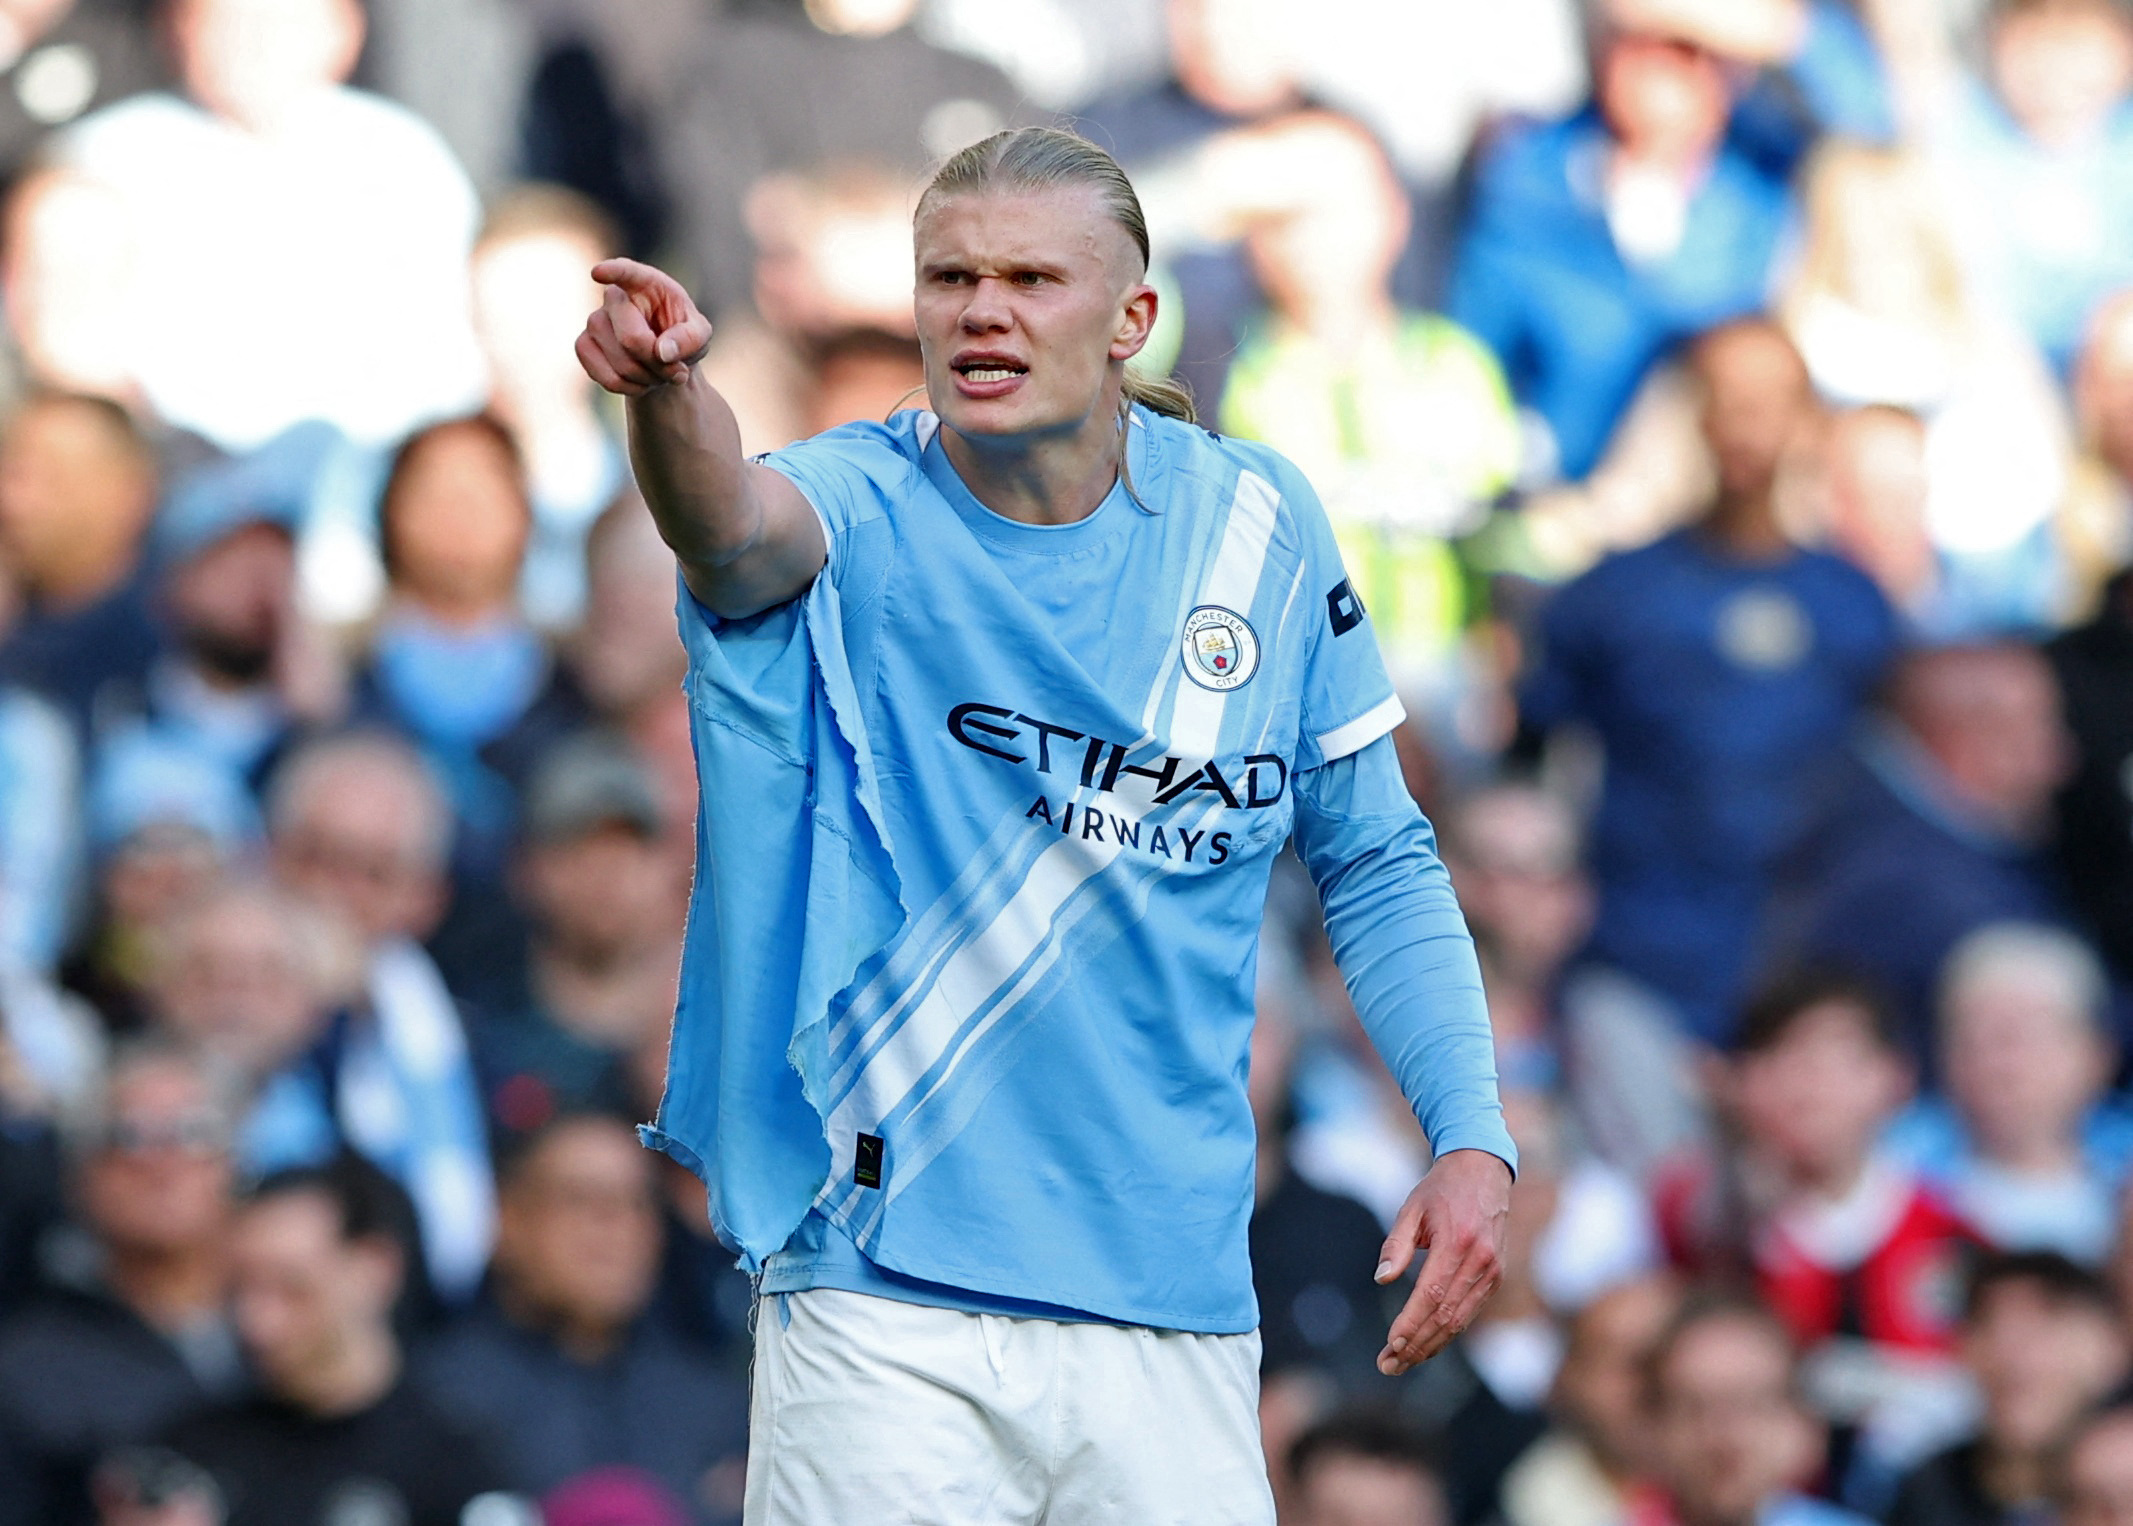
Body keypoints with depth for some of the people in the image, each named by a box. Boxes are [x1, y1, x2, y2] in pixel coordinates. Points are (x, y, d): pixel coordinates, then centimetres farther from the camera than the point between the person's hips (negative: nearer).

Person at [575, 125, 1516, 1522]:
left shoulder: (1260, 526, 5)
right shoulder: (859, 511, -5)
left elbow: (1376, 863, 13)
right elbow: (737, 530, -30)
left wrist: (1472, 1136, 1)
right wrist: (665, 393, -52)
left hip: (1173, 1314, 3)